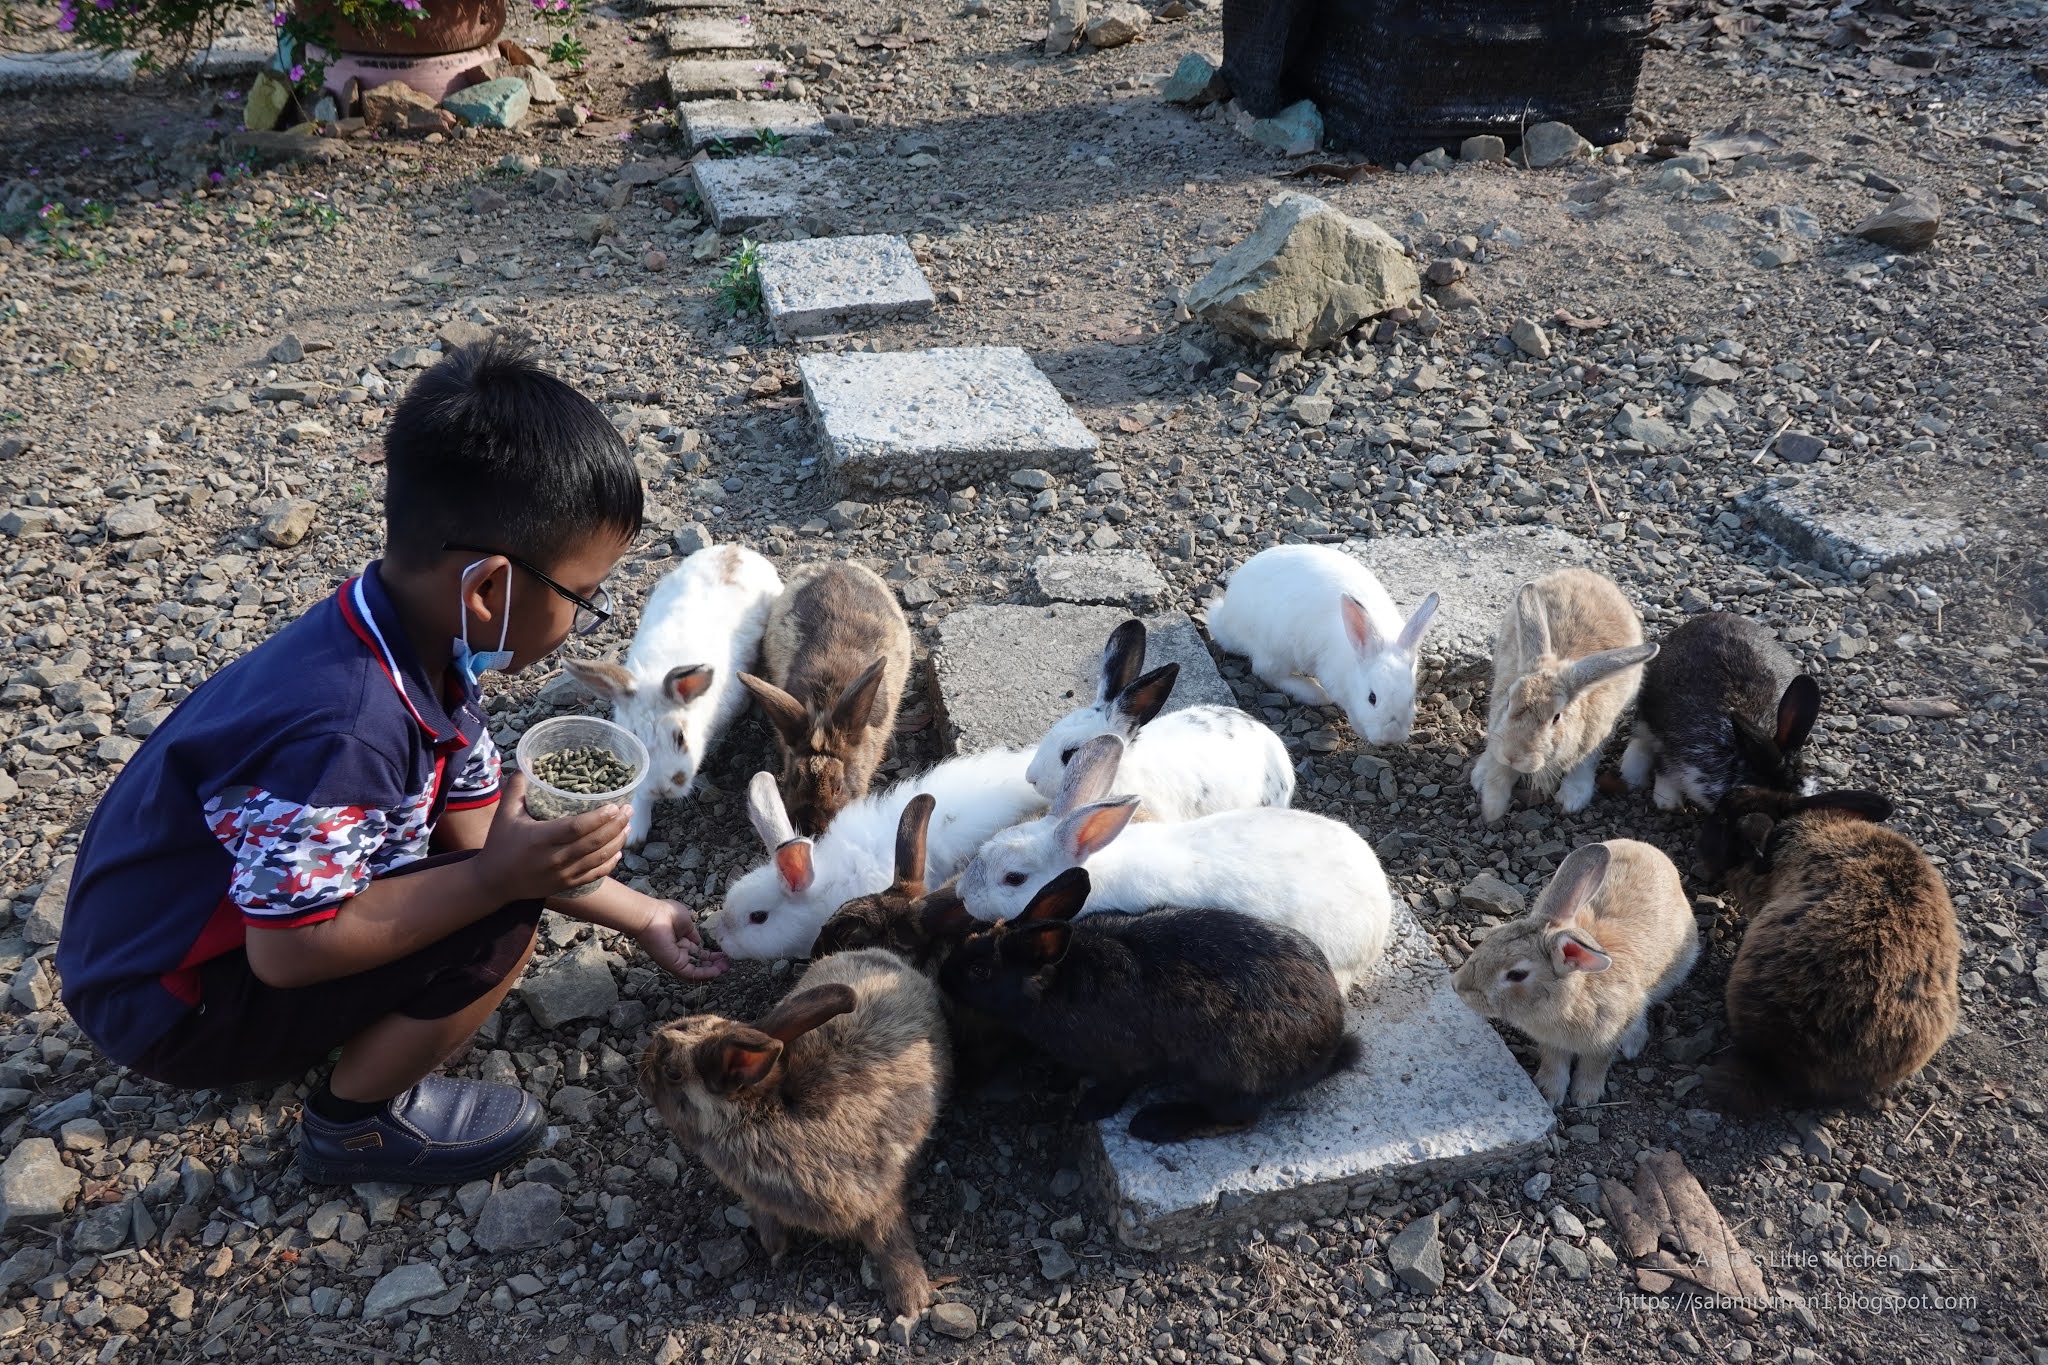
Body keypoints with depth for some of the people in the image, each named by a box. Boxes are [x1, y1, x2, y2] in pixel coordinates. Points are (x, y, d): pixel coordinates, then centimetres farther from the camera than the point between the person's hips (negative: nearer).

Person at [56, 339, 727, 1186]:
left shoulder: (423, 646, -9)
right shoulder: (342, 729, -36)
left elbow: (480, 830, 0)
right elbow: (291, 948, -29)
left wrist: (639, 916, 3)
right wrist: (496, 878, -29)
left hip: (230, 910, 8)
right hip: (165, 1009, -8)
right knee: (496, 923, -22)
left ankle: (342, 1034, 12)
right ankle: (355, 1125, 2)